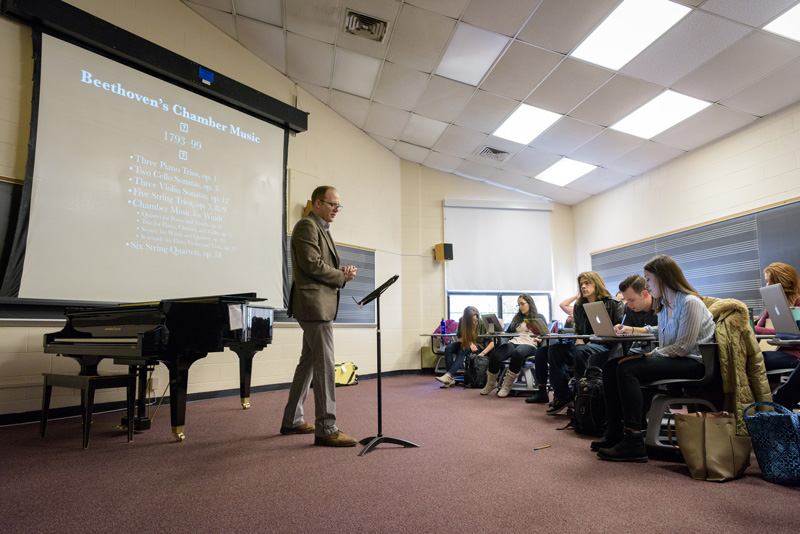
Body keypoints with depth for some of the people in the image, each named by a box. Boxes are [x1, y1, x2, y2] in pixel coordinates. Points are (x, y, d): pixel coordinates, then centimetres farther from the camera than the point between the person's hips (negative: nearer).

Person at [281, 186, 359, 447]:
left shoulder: (320, 229, 23)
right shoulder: (307, 226, -9)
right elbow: (312, 264, -19)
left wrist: (342, 272, 3)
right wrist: (342, 277, -9)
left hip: (321, 304, 11)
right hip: (314, 303, -11)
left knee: (308, 362, 15)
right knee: (325, 365, -8)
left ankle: (292, 421, 26)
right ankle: (326, 429, -1)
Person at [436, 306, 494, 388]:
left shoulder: (482, 323, -20)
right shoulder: (462, 321, -12)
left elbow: (493, 341, -20)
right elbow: (459, 338, -3)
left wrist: (483, 353, -30)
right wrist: (469, 342, -22)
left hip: (479, 346, -4)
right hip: (466, 344, 4)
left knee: (462, 351, -35)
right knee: (448, 348, -24)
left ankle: (448, 375, -41)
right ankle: (451, 379, -30)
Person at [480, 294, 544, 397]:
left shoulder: (539, 317, 16)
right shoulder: (517, 318, 30)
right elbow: (508, 332, 27)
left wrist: (539, 339, -15)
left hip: (529, 344, -4)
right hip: (513, 342, 4)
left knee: (517, 353, -42)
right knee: (495, 355, -28)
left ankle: (507, 385, -28)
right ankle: (491, 384, -6)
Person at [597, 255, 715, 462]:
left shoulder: (690, 303, -14)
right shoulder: (665, 304, 14)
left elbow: (682, 346, -20)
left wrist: (651, 355, -18)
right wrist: (633, 330, 19)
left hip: (692, 363, -9)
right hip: (672, 358, 9)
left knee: (627, 368, -28)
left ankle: (633, 443, -24)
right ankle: (615, 432, 0)